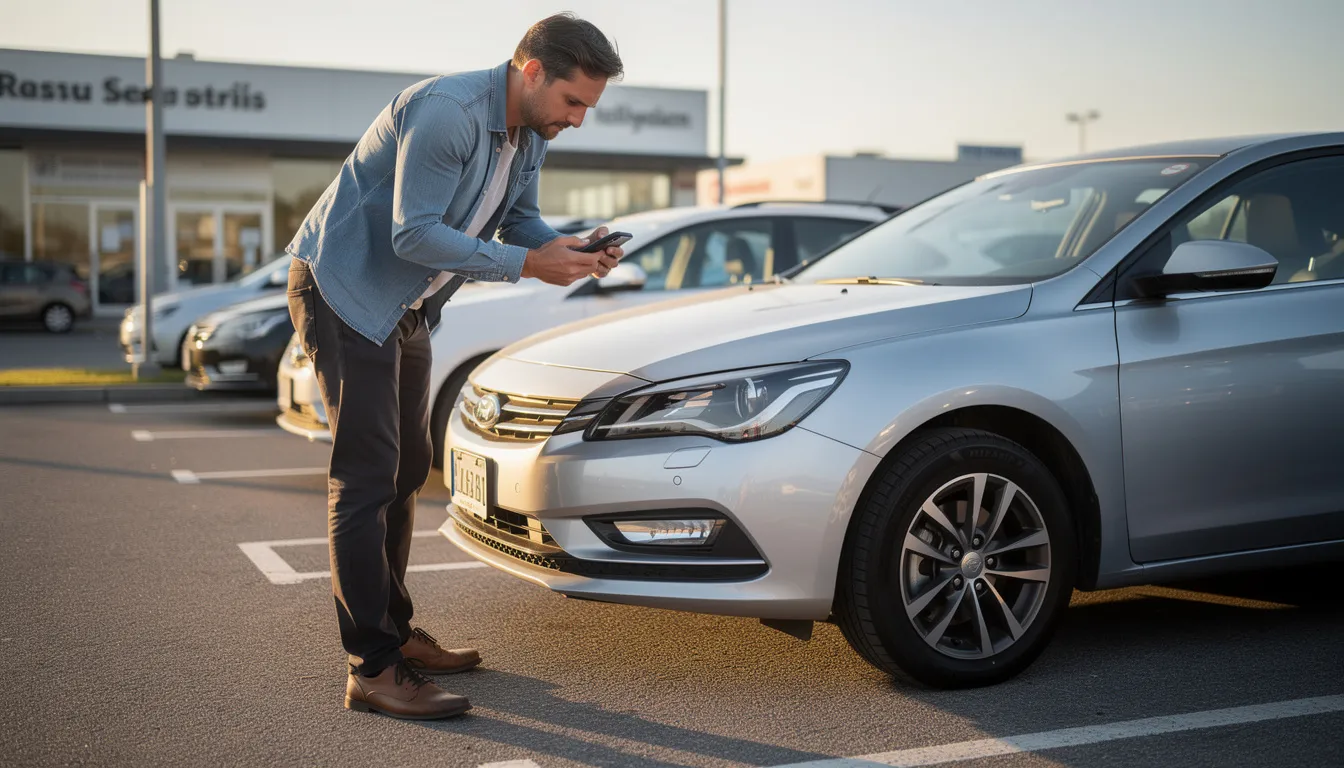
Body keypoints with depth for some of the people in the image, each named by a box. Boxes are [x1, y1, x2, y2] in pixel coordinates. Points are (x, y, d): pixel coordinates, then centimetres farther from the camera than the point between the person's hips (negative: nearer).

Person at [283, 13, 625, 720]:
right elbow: (413, 235, -29)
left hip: (404, 309, 10)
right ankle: (373, 670, -7)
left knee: (406, 469, 15)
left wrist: (571, 251, -11)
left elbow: (519, 217, 10)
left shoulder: (531, 133, 3)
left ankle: (394, 632, 27)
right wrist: (527, 263, -29)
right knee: (365, 477, -11)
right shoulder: (446, 111, -26)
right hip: (343, 290, -10)